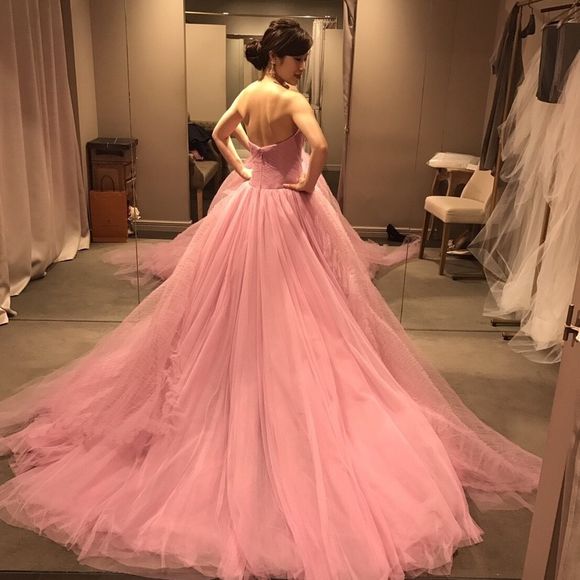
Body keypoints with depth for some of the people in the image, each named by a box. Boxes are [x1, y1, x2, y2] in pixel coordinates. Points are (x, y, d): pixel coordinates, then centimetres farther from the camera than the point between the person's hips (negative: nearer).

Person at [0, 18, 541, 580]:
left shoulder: (248, 93, 6)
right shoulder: (291, 98, -16)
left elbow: (218, 134, 20)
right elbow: (320, 146, -32)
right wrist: (309, 186, -17)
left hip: (246, 205, 7)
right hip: (287, 210, -7)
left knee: (240, 302, 16)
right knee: (290, 308, 3)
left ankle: (243, 388, 31)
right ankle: (289, 392, 14)